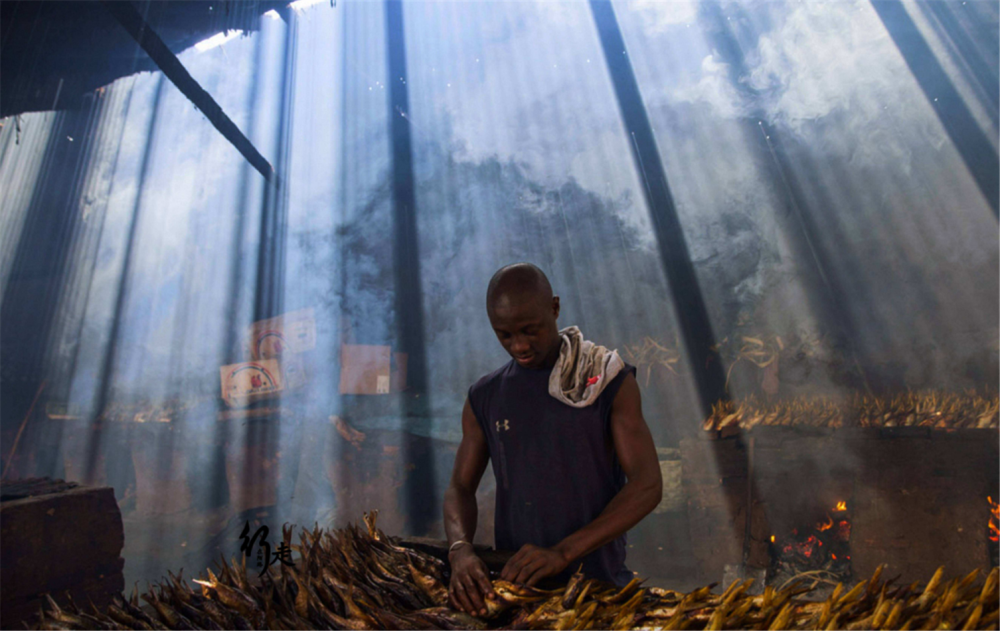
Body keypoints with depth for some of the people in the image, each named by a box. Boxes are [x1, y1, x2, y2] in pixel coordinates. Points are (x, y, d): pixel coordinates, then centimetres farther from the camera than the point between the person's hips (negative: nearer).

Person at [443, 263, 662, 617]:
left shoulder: (613, 384, -6)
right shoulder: (484, 398, 4)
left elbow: (648, 485, -12)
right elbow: (460, 487, 5)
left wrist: (563, 552, -21)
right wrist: (460, 549, -16)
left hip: (598, 578, -2)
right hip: (514, 579, 2)